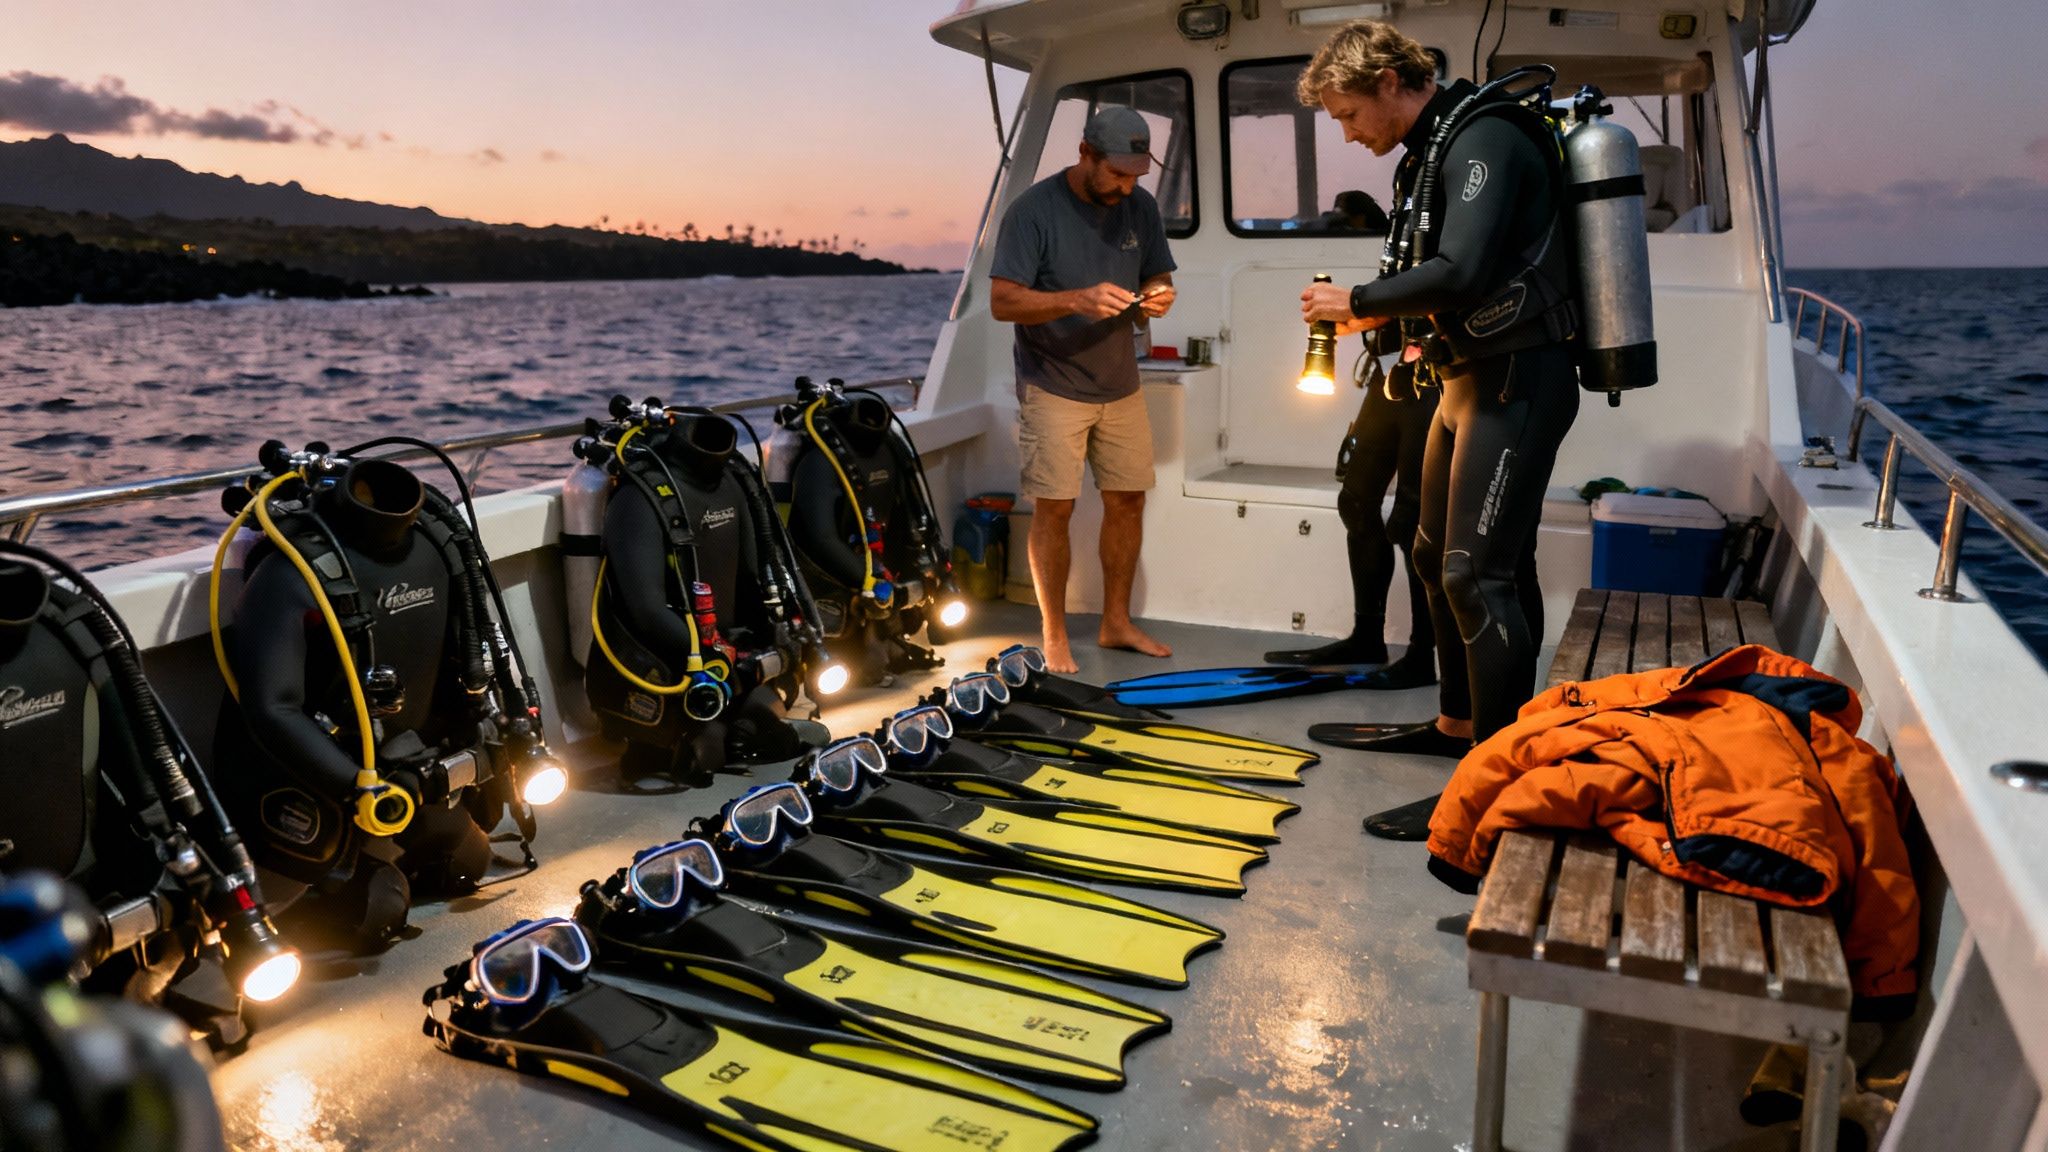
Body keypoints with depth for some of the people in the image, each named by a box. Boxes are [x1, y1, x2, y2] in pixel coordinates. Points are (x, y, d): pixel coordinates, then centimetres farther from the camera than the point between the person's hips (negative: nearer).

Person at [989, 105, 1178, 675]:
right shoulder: (1034, 210, -13)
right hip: (1054, 387, -5)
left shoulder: (1140, 207, 3)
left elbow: (1156, 277, 13)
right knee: (1055, 507, -5)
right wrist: (1078, 300, -32)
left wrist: (1157, 297, -13)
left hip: (1121, 385, 5)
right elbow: (1002, 302, -18)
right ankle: (1053, 637, 7)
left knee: (1127, 500, 7)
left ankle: (1116, 622, 22)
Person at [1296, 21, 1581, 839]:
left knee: (1478, 572, -13)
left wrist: (1358, 302, -14)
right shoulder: (1430, 152, 16)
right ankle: (1456, 722, 32)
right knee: (1437, 554, 17)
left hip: (1517, 382, -10)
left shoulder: (1484, 139, -15)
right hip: (1468, 380, 10)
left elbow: (1460, 272, -27)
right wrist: (1416, 333, 3)